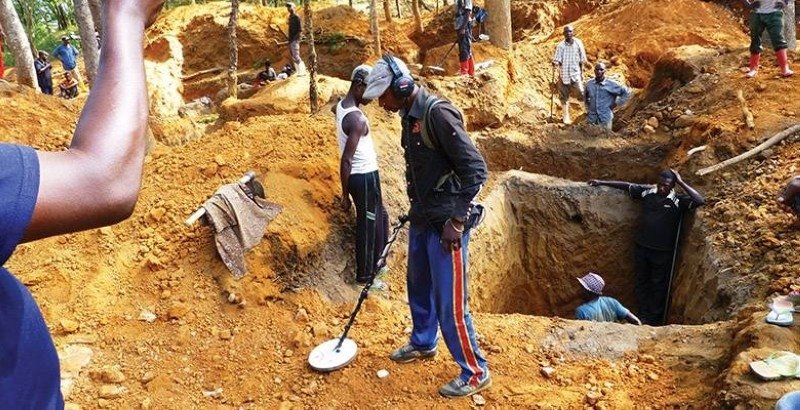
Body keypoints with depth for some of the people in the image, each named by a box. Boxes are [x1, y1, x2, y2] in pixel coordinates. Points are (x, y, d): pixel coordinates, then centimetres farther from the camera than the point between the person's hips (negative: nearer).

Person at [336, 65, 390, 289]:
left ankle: (375, 263, 38)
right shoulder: (357, 119, -25)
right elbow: (346, 160, -24)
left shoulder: (342, 105, 3)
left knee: (380, 218, 24)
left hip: (364, 174, 10)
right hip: (364, 177, -10)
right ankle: (364, 275, 21)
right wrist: (345, 195, -19)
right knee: (367, 226, 5)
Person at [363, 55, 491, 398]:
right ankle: (423, 344, 45)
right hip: (422, 219, 9)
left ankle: (475, 372, 16)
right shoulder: (410, 116, 7)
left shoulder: (438, 113, -20)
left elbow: (476, 169, -22)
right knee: (419, 288, 23)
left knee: (449, 303, -2)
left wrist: (457, 220, -22)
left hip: (445, 224, -9)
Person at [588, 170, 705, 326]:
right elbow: (626, 185, 8)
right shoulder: (647, 192, -3)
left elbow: (700, 201, -26)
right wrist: (602, 182, 9)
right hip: (641, 248, 4)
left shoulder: (679, 201, -12)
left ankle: (655, 319, 24)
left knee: (658, 285, 10)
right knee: (641, 282, 14)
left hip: (663, 252, -4)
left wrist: (681, 182, -21)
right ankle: (643, 316, 29)